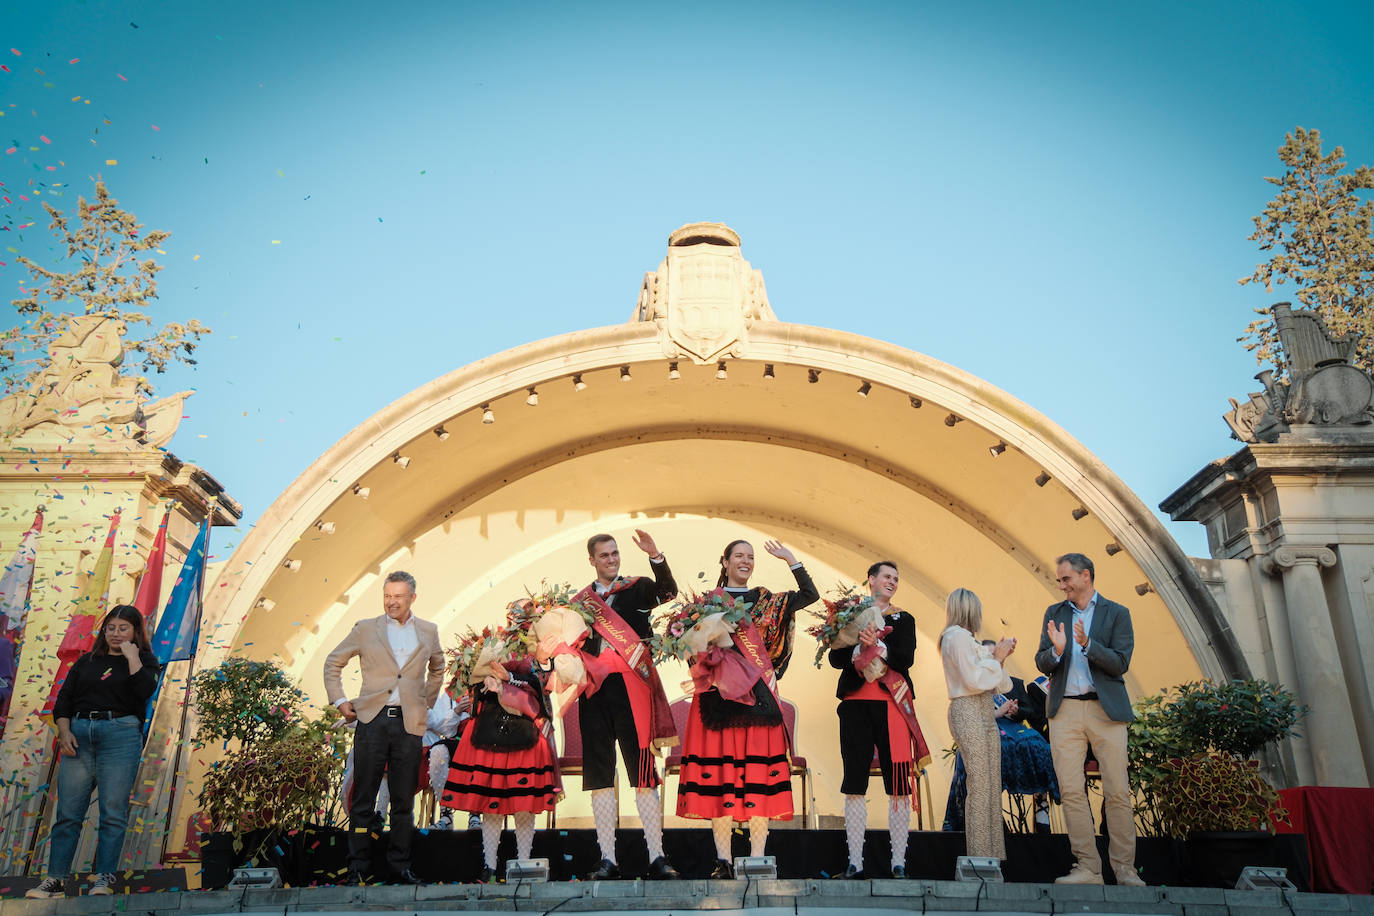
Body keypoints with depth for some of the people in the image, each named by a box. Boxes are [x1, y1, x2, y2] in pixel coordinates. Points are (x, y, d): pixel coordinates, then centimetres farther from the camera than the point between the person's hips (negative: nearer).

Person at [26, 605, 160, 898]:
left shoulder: (144, 661, 9)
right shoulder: (87, 661, 19)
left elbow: (145, 689, -11)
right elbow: (64, 698, 14)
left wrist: (131, 655, -7)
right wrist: (64, 731, -1)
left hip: (121, 734, -3)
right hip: (79, 733, 3)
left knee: (113, 811, -6)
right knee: (68, 811, 1)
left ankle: (104, 878, -1)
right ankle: (55, 879, 7)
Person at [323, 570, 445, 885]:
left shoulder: (428, 632, 8)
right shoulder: (365, 629, 3)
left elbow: (437, 667, 25)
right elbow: (333, 663, 12)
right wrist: (340, 701, 5)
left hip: (409, 723, 2)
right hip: (372, 719, -1)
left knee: (404, 800, 7)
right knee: (363, 799, 3)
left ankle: (400, 866, 18)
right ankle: (357, 867, 14)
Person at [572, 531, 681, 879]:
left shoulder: (638, 588, 7)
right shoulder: (579, 601, 15)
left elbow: (668, 592, -14)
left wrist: (655, 556, -28)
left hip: (632, 687, -3)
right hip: (594, 690, 3)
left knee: (644, 774, -2)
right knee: (599, 776, 5)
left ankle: (656, 857, 2)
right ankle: (607, 860, 11)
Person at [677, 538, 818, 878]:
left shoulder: (766, 600, 14)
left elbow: (811, 594, 5)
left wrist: (790, 559, 3)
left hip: (757, 694, 1)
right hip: (719, 693, -1)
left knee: (758, 773, -2)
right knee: (718, 769, -3)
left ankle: (757, 860, 4)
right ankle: (723, 860, 4)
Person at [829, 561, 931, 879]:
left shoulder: (903, 620, 15)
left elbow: (906, 659, -2)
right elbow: (836, 659, 3)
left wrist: (877, 646, -16)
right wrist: (860, 646, -13)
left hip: (892, 704, 0)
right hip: (856, 702, 0)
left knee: (899, 785, -2)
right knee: (854, 783, 0)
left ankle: (898, 862, 6)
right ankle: (855, 862, 6)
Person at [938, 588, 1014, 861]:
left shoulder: (964, 637, 21)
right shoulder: (957, 636, -9)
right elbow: (974, 680, -17)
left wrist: (998, 655, 10)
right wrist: (996, 658, -6)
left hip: (984, 714, 10)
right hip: (968, 712, -10)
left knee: (992, 786, 7)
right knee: (979, 787, -9)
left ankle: (993, 856, 11)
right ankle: (979, 858, -5)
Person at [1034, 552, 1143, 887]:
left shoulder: (1116, 614, 4)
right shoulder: (1054, 613, 13)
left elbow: (1120, 664, -6)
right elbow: (1042, 664, 8)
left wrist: (1087, 644, -20)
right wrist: (1056, 649, -13)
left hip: (1106, 709, -3)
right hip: (1065, 711, 3)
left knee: (1117, 792, -1)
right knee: (1071, 790, 0)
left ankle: (1125, 869, 10)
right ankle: (1088, 868, 7)